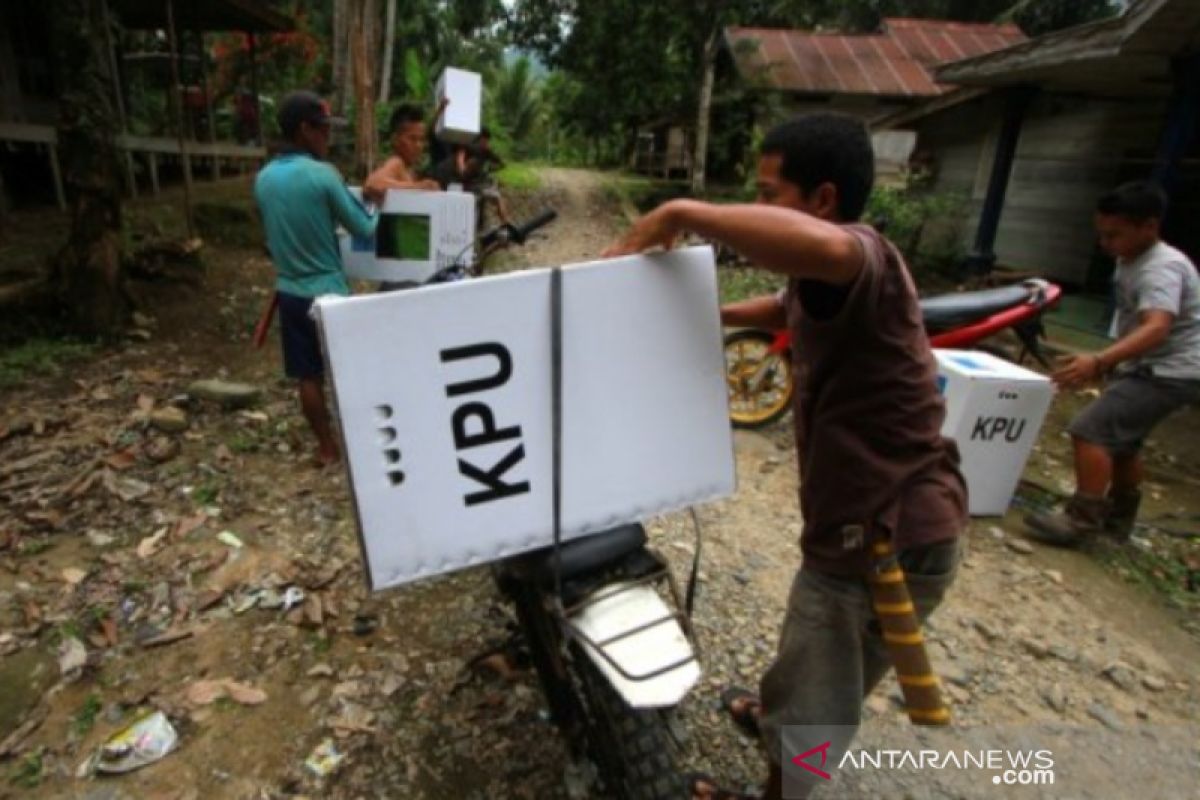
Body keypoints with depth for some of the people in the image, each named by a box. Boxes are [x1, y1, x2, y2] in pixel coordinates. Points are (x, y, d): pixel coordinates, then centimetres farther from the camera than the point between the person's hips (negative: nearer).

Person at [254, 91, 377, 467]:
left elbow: (273, 234, 15)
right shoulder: (322, 174, -15)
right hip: (328, 289, -6)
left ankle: (326, 446, 22)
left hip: (290, 290, 6)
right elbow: (364, 228, -8)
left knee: (309, 376, 11)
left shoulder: (264, 178, 5)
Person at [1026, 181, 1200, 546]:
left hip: (1170, 372, -11)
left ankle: (1082, 519, -11)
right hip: (1146, 367, 11)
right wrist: (1108, 362, 24)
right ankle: (1118, 518, 40)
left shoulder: (1162, 268, -25)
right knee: (1120, 440, 23)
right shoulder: (1131, 260, 5)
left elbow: (1157, 329, -42)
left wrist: (1099, 361, -55)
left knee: (1090, 430, -19)